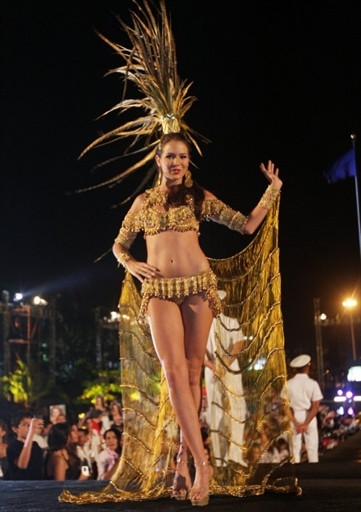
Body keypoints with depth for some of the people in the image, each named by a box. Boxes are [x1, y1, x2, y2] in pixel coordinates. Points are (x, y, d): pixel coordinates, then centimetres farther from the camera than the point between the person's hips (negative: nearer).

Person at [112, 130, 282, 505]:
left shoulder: (199, 197, 11)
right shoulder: (143, 201, 15)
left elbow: (247, 225, 7)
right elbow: (119, 245, 23)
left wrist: (273, 189, 1)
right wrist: (131, 264, 2)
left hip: (198, 286, 0)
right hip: (159, 290, 0)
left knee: (192, 372, -1)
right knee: (175, 372, -14)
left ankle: (183, 459, 8)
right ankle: (201, 463, -18)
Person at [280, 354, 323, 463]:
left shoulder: (288, 384, -3)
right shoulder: (313, 384, -7)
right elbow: (315, 406, -11)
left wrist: (296, 423, -7)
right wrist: (306, 424, -12)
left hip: (294, 417, 1)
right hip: (309, 417, -1)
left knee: (295, 447, 6)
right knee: (312, 447, 5)